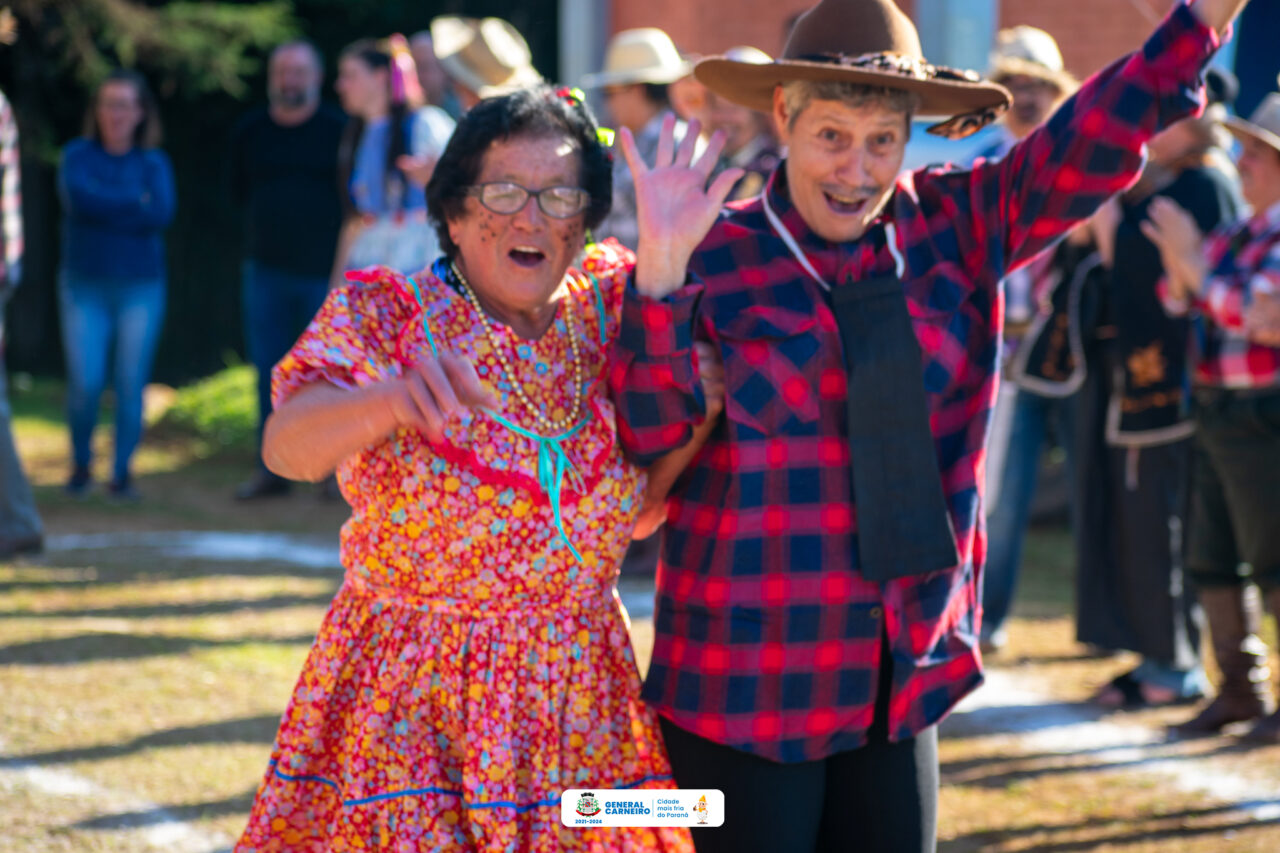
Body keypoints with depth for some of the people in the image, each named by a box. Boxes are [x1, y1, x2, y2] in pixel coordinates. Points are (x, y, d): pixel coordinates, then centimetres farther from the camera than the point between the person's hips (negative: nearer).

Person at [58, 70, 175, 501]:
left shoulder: (154, 162, 6)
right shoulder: (78, 155, 4)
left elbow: (163, 213, -11)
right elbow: (79, 197, -15)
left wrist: (106, 207, -9)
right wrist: (136, 202, -8)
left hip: (140, 288, 1)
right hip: (85, 287, -1)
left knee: (131, 384, -2)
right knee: (85, 382, -7)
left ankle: (122, 473, 10)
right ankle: (80, 463, 16)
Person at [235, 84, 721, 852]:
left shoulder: (610, 310, 5)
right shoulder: (382, 315, -6)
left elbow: (642, 506, 9)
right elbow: (286, 447, -24)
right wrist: (390, 400, -44)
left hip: (576, 705, 3)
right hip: (411, 703, -3)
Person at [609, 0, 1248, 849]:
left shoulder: (954, 229, 5)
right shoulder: (715, 260, -9)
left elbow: (1092, 144, 1)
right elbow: (646, 435, -15)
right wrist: (661, 275, -28)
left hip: (906, 677, 5)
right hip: (748, 685, -5)